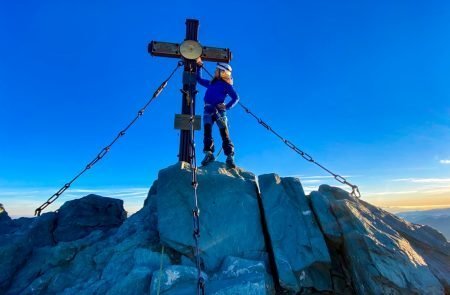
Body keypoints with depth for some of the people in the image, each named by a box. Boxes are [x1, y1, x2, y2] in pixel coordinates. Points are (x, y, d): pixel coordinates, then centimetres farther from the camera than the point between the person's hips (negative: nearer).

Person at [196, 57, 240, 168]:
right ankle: (208, 154, -17)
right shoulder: (211, 83, 26)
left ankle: (230, 157, -13)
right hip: (208, 110, 5)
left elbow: (236, 98, 1)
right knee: (207, 131, -13)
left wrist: (227, 106, -13)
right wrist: (199, 65, 37)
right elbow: (199, 79, 39)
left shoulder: (226, 85, 9)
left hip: (219, 110, -5)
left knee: (224, 134, -10)